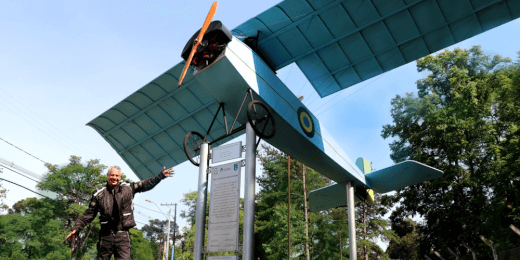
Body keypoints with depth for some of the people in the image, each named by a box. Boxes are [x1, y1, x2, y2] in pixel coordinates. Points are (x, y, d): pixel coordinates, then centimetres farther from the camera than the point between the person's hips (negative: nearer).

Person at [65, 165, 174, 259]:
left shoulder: (128, 188, 6)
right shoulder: (99, 194, 6)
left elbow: (145, 184, 11)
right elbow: (89, 214, 10)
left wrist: (161, 176, 6)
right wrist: (76, 228, 6)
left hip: (122, 235, -1)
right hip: (106, 236, 1)